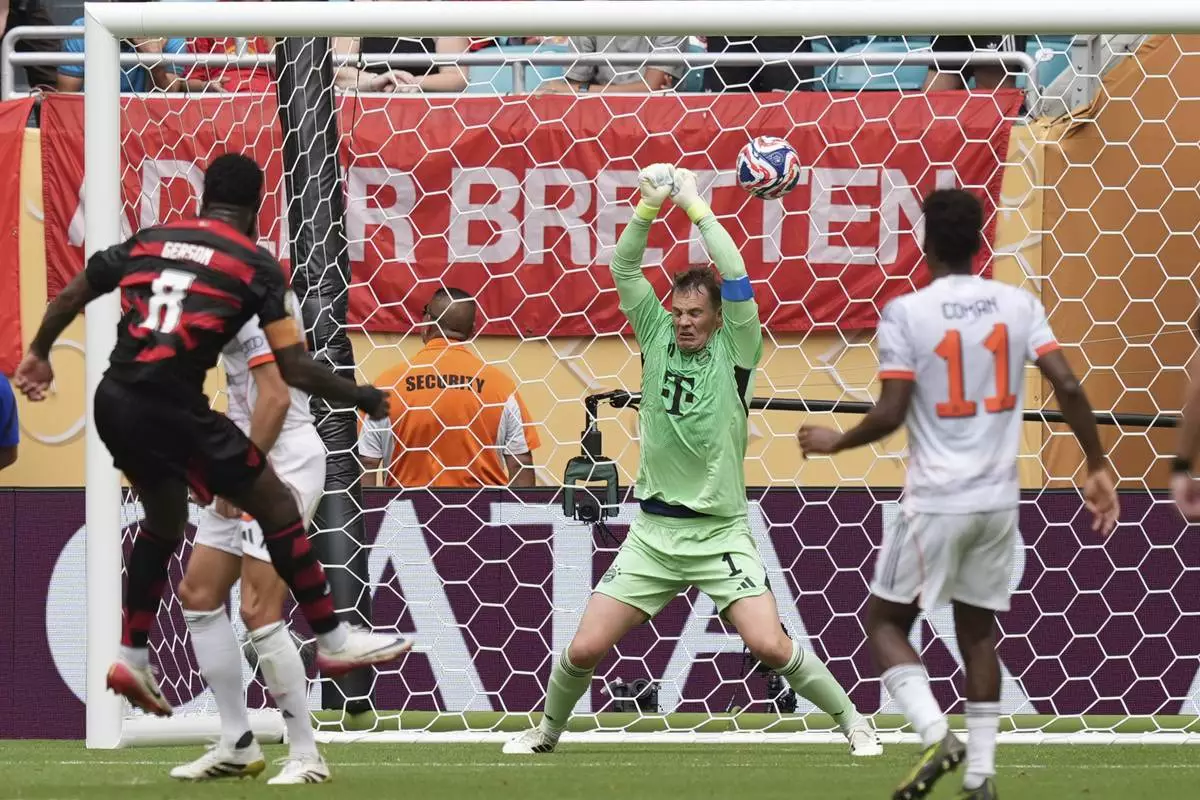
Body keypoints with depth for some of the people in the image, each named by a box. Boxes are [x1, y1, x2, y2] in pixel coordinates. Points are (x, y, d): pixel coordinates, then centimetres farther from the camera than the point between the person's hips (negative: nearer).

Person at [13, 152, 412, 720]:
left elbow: (71, 295, 21)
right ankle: (333, 641, 13)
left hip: (114, 403, 6)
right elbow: (295, 369, -6)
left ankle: (132, 659, 26)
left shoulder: (148, 241, 13)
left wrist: (39, 353, 38)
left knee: (164, 523, 28)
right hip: (172, 409, -6)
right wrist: (362, 398, 9)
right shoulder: (255, 264, -1)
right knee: (278, 508, 9)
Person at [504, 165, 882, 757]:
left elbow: (736, 279, -17)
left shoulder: (734, 350, -3)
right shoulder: (657, 337, 4)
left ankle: (852, 720, 4)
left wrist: (697, 208, -16)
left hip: (720, 533, -3)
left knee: (769, 644, -16)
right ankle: (546, 730, 23)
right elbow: (624, 269, -4)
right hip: (653, 532, 3)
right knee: (585, 647, -2)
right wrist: (649, 208, -18)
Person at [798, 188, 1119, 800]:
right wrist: (1097, 468, 6)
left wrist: (835, 443, 5)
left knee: (885, 621, 10)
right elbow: (1068, 387, -3)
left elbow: (891, 414, -13)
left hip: (936, 499, -4)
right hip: (999, 499, 4)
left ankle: (935, 735, -12)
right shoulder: (1018, 305, 2)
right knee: (978, 630, 16)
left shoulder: (905, 312, -9)